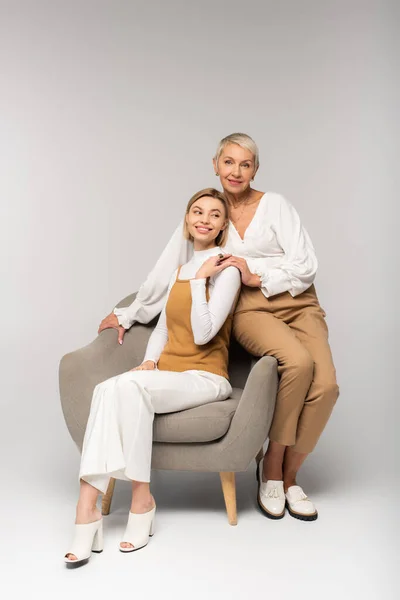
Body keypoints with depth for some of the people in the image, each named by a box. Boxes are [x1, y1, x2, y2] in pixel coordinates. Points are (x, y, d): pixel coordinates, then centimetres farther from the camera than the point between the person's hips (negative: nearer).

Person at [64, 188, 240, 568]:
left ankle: (141, 497, -21)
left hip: (205, 378, -5)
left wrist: (199, 280, -13)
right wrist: (149, 360, 0)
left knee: (128, 387, -34)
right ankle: (88, 504, -33)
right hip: (166, 374, 5)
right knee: (108, 390, -28)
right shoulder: (181, 268, 19)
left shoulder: (226, 270, -3)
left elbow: (202, 334, -13)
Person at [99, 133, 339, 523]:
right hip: (250, 309, -1)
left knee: (325, 385, -24)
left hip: (298, 303, 1)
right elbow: (165, 271, 12)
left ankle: (288, 476, -2)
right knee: (299, 363, -32)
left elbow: (306, 267, -1)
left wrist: (257, 277, -11)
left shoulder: (276, 205, 5)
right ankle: (271, 469, -12)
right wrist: (128, 314, 14)